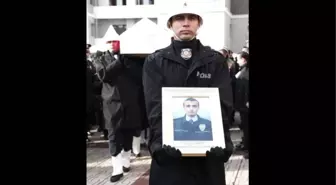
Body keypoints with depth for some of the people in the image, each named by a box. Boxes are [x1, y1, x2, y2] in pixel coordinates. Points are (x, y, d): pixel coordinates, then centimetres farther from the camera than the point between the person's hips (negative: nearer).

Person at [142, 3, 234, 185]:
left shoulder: (216, 60, 6)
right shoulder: (155, 61, 5)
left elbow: (223, 103, -5)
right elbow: (155, 105, -6)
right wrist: (162, 140, -21)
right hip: (169, 148, 0)